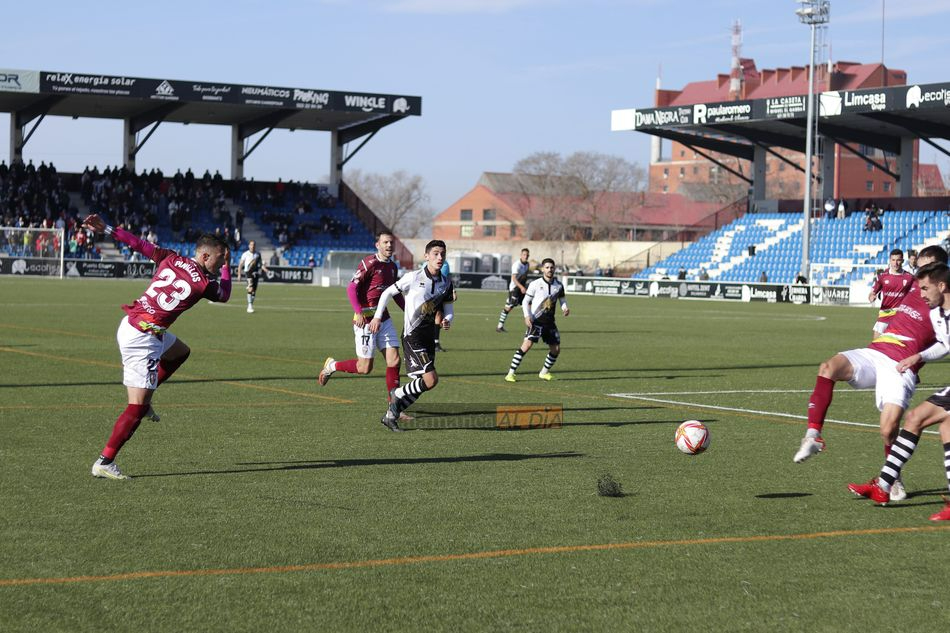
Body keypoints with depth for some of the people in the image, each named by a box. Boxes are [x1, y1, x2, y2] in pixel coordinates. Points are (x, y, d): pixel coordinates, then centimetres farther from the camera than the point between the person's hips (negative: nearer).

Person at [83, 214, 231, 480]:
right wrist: (227, 267, 24)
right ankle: (104, 463, -6)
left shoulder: (171, 259, 4)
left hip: (130, 324, 9)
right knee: (137, 409, -6)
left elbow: (139, 244, 8)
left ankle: (144, 400, 26)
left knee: (181, 351, 32)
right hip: (142, 339, -9)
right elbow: (225, 295, 12)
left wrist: (105, 229, 14)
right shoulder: (204, 284, -11)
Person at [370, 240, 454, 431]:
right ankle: (398, 394, 6)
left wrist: (447, 320, -9)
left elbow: (448, 309, 14)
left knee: (419, 383, 8)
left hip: (429, 337, 7)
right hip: (412, 335, -7)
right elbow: (388, 292, 1)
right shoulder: (413, 277, -10)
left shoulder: (446, 283, 6)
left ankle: (391, 415, 22)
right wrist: (378, 316, -2)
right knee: (431, 379, -18)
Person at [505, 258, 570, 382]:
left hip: (550, 322, 5)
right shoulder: (535, 284, -8)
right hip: (536, 320, -5)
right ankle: (510, 374, -20)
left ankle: (544, 373, 31)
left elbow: (562, 299, 18)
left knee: (556, 349, 7)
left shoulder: (558, 285, 4)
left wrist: (565, 308, -5)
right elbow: (526, 301, -3)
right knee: (527, 344, -22)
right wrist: (527, 316, -18)